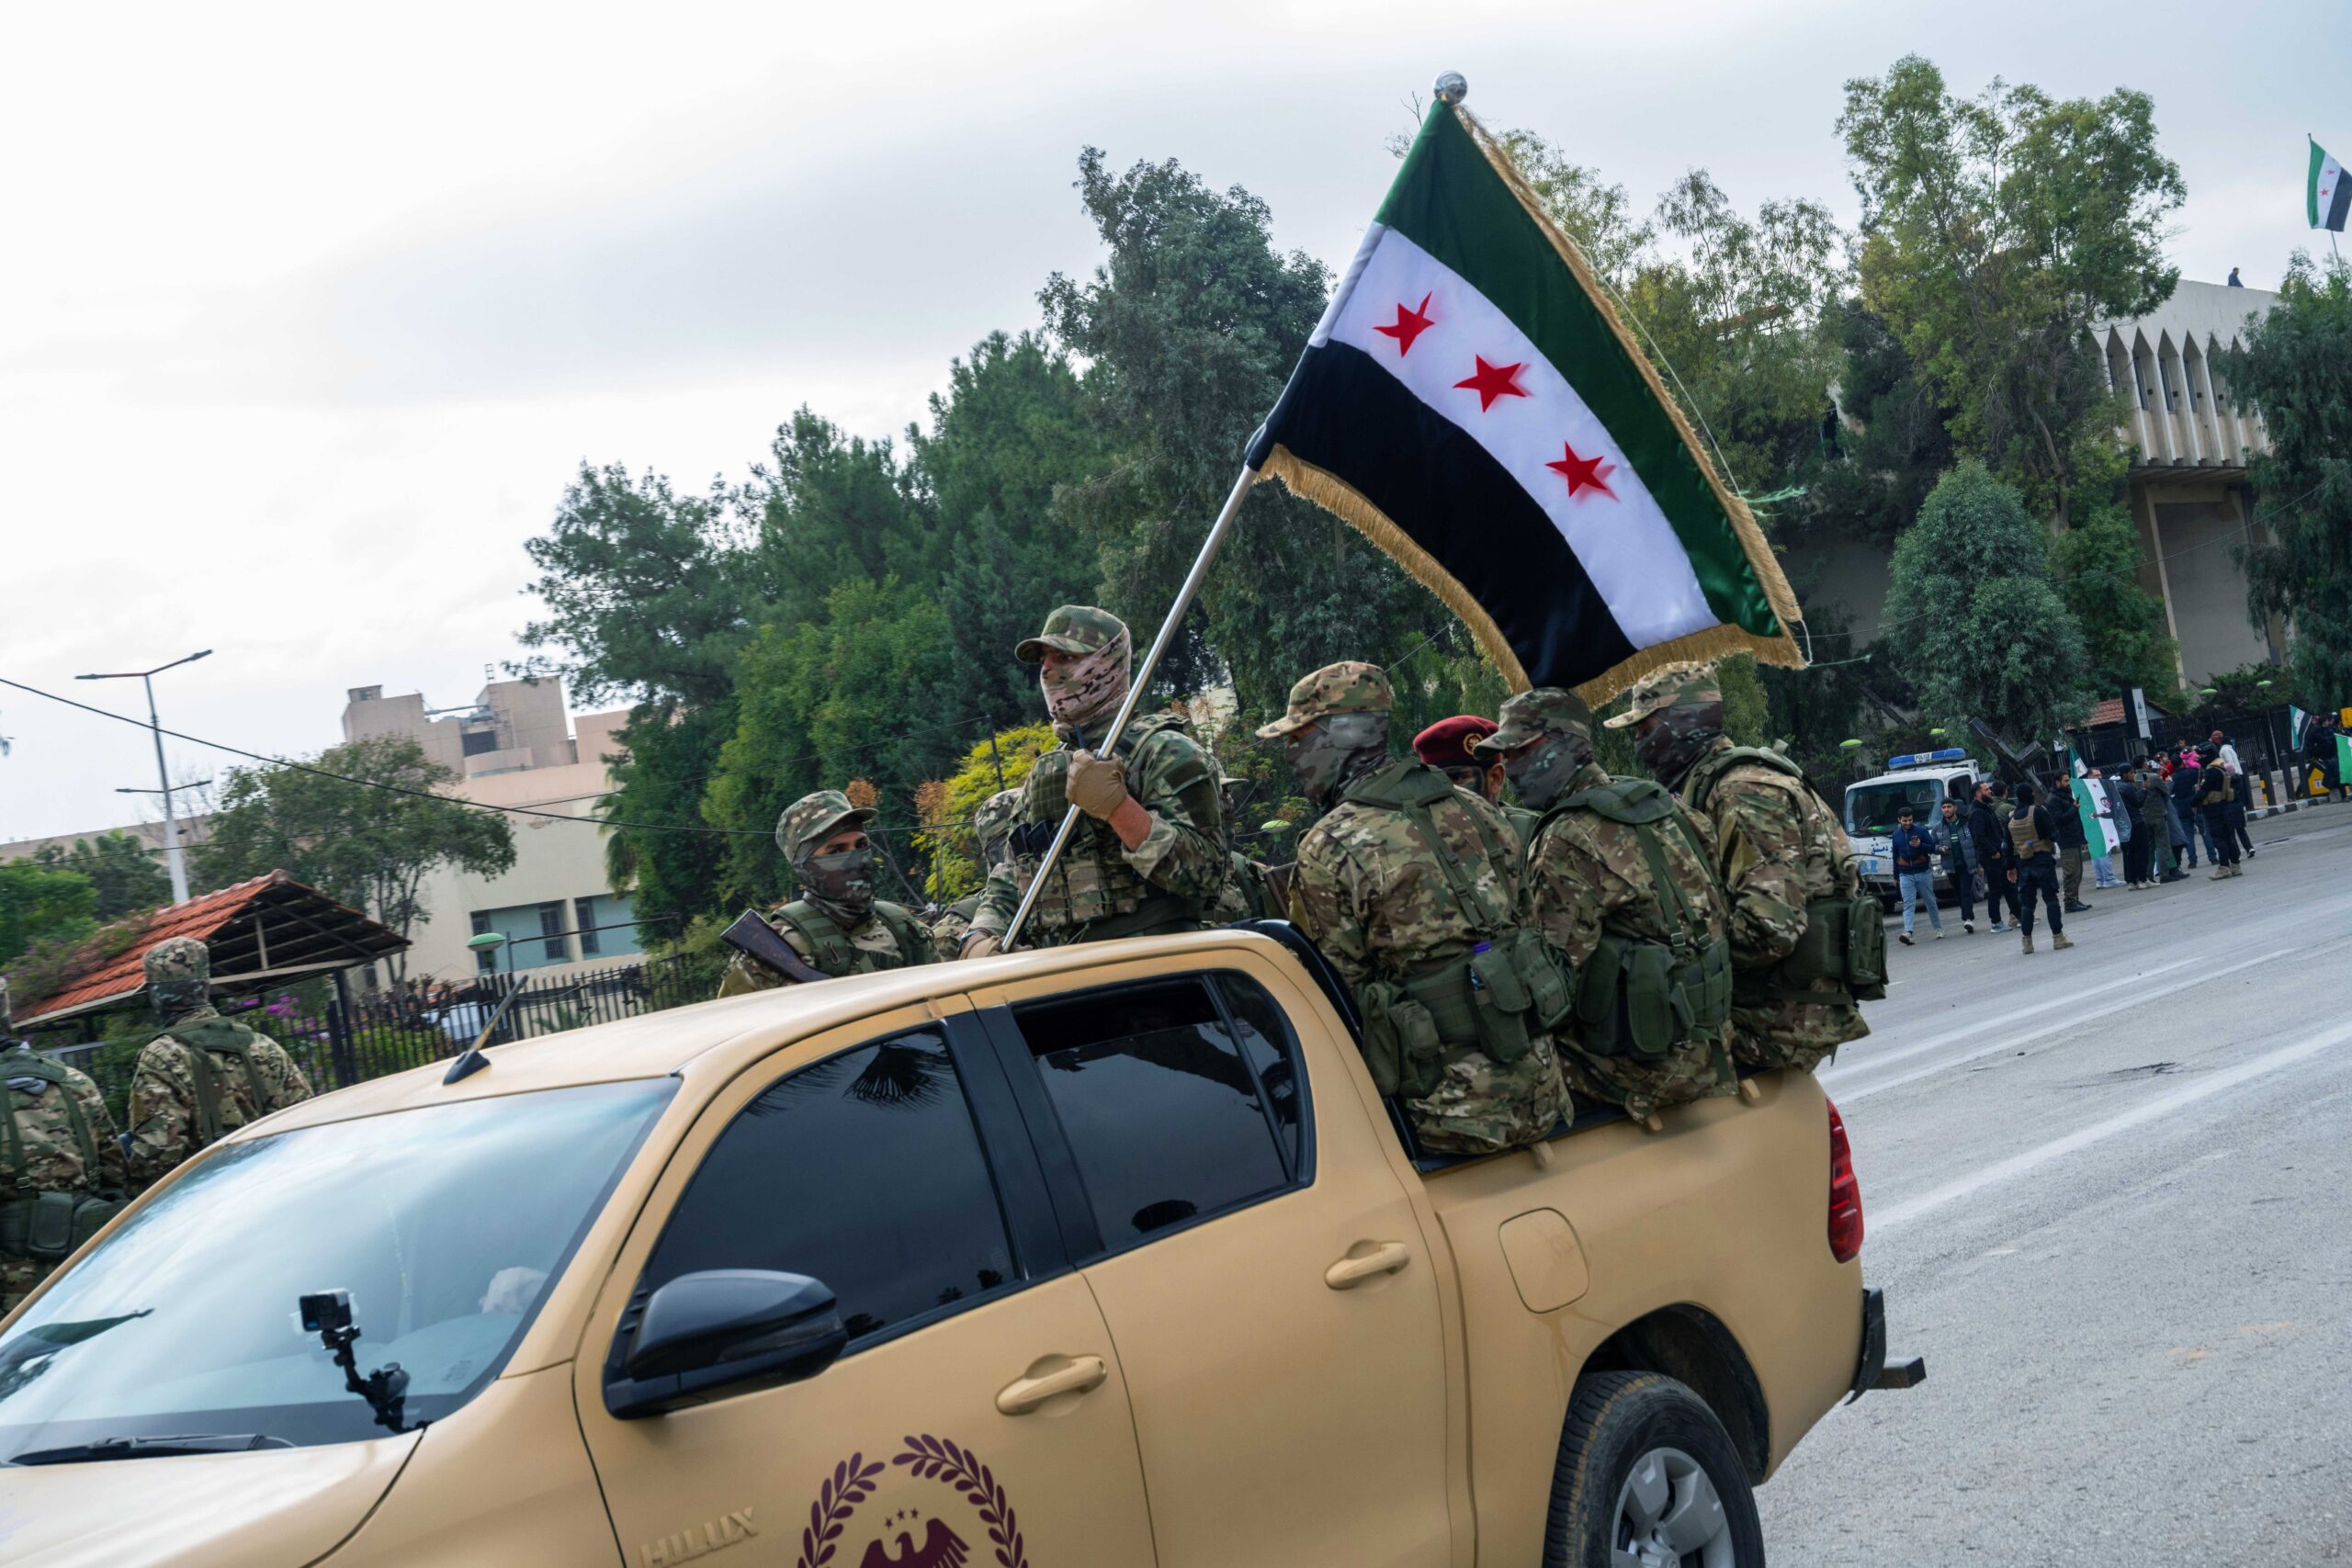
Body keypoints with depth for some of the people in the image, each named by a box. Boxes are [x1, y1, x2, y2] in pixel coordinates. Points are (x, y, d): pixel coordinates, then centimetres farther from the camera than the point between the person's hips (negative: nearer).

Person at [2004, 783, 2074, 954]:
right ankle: (2058, 937, 0)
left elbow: (2009, 844, 9)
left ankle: (2027, 941, 8)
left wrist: (2011, 867, 15)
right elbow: (2053, 833, -12)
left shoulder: (2010, 817, 5)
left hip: (2023, 863, 4)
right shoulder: (2038, 812, -11)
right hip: (2042, 860, -4)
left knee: (2026, 902, 8)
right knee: (2051, 898, 1)